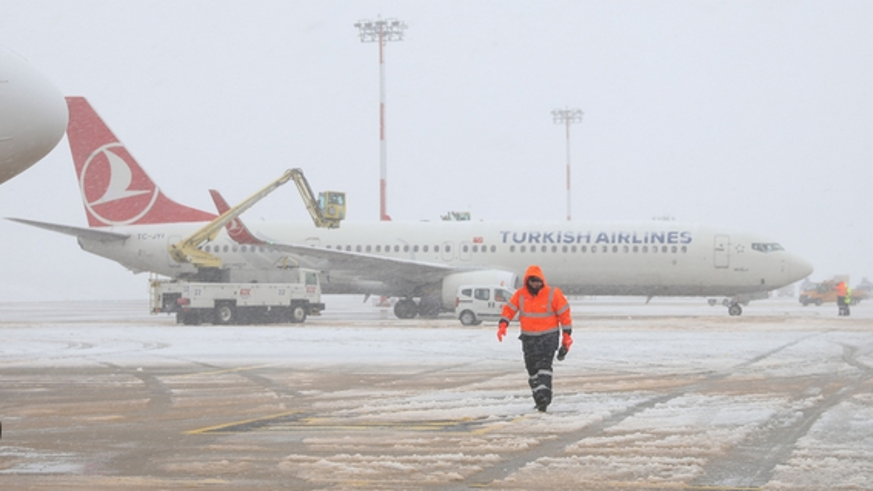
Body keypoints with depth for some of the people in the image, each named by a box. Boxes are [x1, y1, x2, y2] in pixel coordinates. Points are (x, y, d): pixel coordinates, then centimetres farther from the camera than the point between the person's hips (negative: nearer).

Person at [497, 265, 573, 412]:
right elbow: (509, 309, 6)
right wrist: (503, 325, -11)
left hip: (548, 337, -4)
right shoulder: (520, 295, 0)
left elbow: (564, 314, -3)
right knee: (532, 369, 7)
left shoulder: (553, 294, -8)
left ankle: (544, 397, -26)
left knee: (544, 366, -19)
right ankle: (539, 400, 16)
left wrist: (566, 336, -2)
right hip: (528, 338, 4)